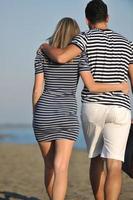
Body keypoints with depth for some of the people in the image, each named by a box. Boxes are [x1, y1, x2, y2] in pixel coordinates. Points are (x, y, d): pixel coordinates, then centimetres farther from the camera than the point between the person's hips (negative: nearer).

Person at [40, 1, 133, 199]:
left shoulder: (86, 38, 0)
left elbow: (61, 58, -19)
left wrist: (46, 47, 6)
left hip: (92, 109, -1)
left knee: (97, 159, 20)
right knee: (114, 167, -8)